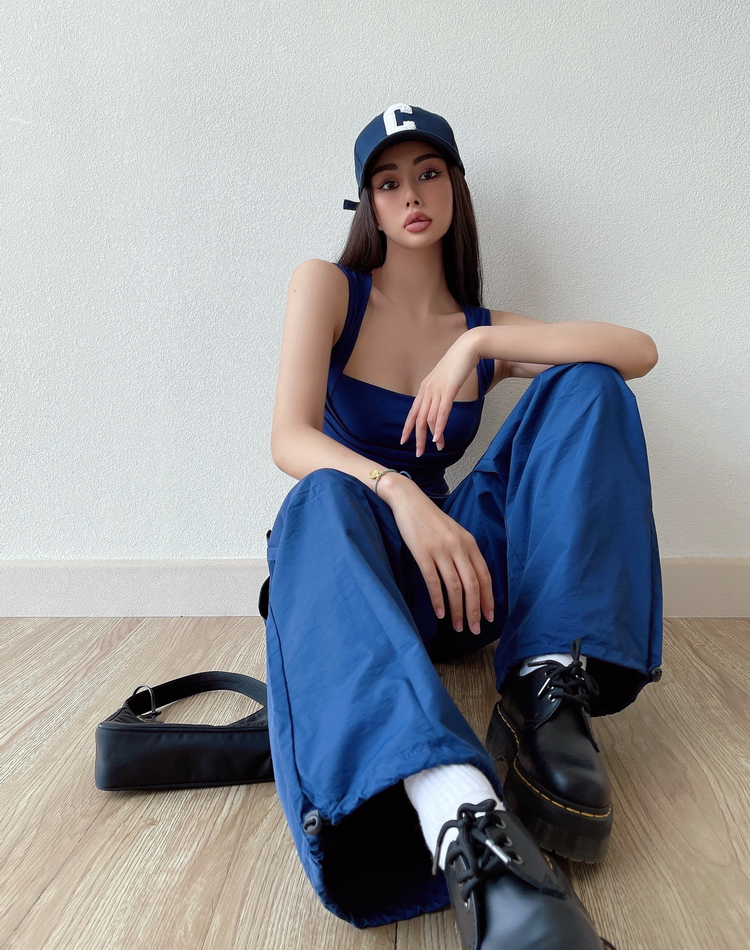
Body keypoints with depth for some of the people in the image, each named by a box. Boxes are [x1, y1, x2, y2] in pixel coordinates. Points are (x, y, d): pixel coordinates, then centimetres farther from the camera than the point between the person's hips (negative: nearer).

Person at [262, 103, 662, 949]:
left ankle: (550, 689, -26)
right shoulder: (327, 287, 3)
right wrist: (396, 491, -33)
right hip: (352, 559, -2)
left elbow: (640, 350, -5)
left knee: (585, 385, -12)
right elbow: (289, 438, -13)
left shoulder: (484, 331, 10)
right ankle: (463, 821, -59)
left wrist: (478, 344, -16)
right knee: (323, 500, -38)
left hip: (455, 563, 3)